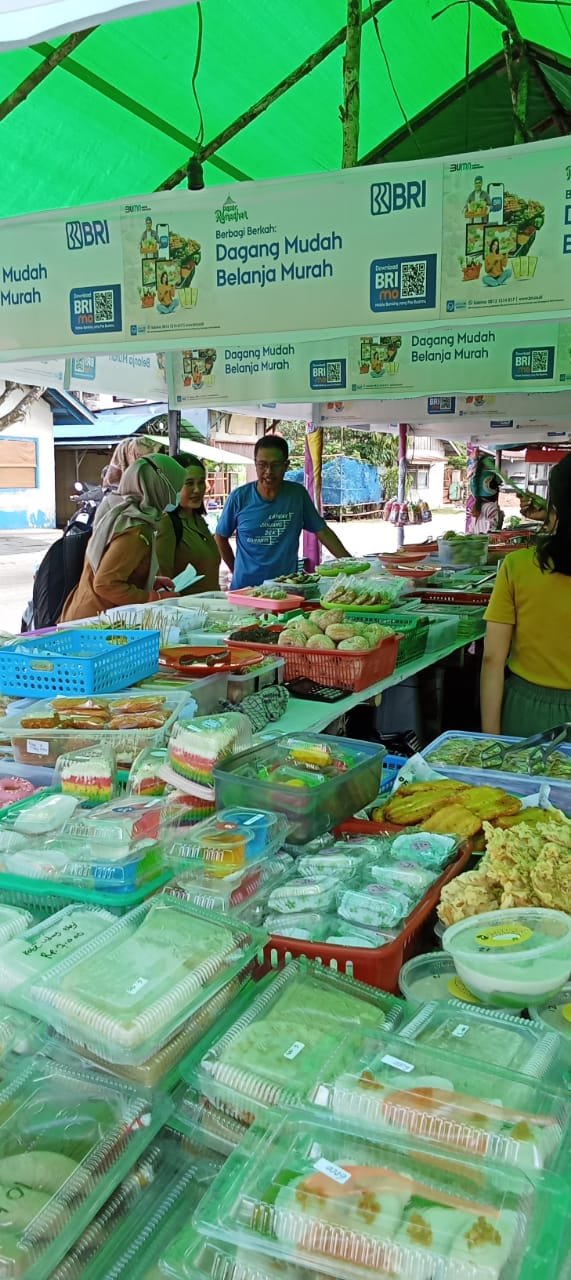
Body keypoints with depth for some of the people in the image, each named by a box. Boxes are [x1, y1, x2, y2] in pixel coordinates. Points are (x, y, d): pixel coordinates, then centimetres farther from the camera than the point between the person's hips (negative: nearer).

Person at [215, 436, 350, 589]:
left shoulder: (297, 494, 1)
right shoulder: (239, 497, -2)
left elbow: (322, 531, 5)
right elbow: (221, 537, 10)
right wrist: (236, 571, 9)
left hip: (287, 586, 1)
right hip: (245, 586, -1)